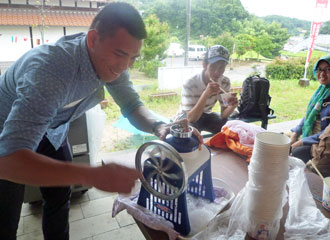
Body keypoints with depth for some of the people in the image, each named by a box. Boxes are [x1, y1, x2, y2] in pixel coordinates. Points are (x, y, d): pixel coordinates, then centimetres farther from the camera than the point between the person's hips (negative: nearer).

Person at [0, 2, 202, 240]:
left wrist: (160, 127, -36)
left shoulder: (110, 61, -22)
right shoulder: (50, 68, -44)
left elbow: (132, 105, -15)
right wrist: (93, 176, -60)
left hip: (50, 128, 6)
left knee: (60, 197, 13)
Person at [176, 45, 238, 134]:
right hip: (186, 117, -4)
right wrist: (205, 94, -48)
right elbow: (191, 118, -36)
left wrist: (232, 106, -37)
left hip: (206, 115, 4)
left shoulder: (225, 82, -14)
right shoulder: (189, 84, -30)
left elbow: (223, 114, -12)